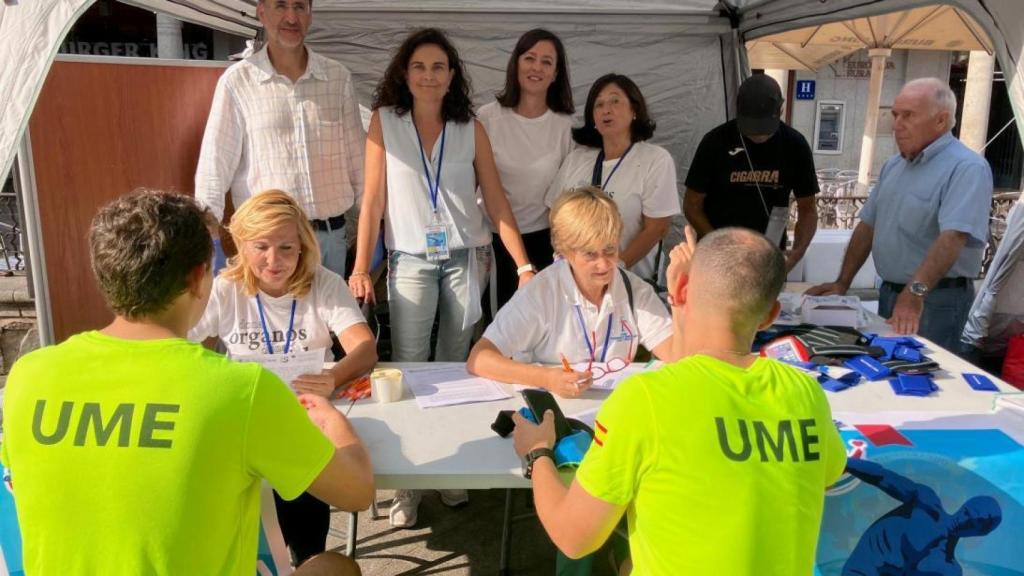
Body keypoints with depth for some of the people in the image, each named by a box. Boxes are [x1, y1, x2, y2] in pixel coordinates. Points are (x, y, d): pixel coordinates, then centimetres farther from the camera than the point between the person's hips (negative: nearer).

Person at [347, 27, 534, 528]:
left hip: (466, 260, 1)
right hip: (410, 262, -1)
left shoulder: (471, 128, 4)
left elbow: (496, 201, 3)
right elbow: (372, 199, -1)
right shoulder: (384, 121, 1)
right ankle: (406, 481, 11)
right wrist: (360, 268, -6)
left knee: (456, 368, 8)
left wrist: (525, 266, -4)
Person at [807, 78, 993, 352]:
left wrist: (915, 293, -40)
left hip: (937, 299, -8)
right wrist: (842, 283, 9)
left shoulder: (966, 167, -15)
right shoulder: (893, 166, 11)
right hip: (890, 293, 8)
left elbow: (953, 236, -29)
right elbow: (868, 225, 14)